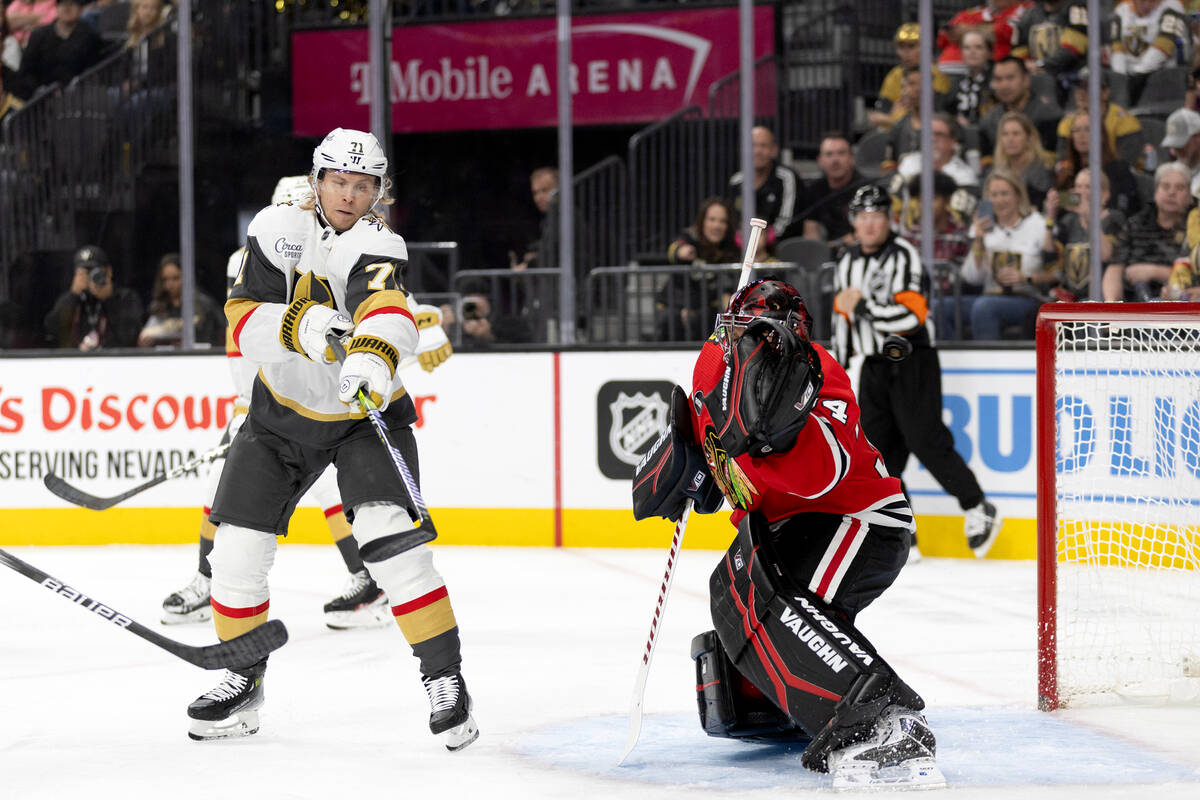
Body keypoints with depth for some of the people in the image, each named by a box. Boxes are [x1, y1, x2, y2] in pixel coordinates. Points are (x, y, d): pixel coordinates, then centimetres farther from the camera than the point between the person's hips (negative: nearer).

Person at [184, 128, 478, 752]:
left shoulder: (376, 246, -19)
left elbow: (387, 309, -42)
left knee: (389, 536, -23)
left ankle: (444, 678, -13)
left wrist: (373, 354, -63)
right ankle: (243, 680, 21)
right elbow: (241, 322, -14)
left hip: (366, 413, -4)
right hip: (282, 408, 4)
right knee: (237, 548, 0)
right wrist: (297, 324, -33)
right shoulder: (276, 229, -7)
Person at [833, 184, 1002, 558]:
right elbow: (842, 318, 23)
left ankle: (978, 510, 2)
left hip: (911, 362, -7)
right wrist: (838, 367, 21)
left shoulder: (903, 256, -12)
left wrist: (862, 306, -21)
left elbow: (911, 316, -23)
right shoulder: (848, 263, 13)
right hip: (874, 366, 7)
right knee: (877, 449, 2)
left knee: (925, 441, -11)